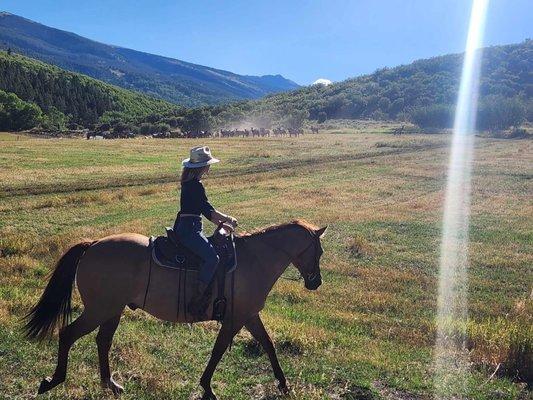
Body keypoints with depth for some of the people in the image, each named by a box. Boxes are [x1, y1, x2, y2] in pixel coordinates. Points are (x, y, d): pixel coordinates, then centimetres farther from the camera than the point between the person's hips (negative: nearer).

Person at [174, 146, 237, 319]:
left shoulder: (189, 183, 18)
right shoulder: (196, 185, -14)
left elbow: (205, 210, 21)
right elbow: (208, 210, -15)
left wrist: (222, 223, 16)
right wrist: (228, 219, -1)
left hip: (186, 228, 11)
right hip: (189, 229, -11)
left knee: (211, 253, 16)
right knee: (212, 257, -25)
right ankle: (195, 302, -25)